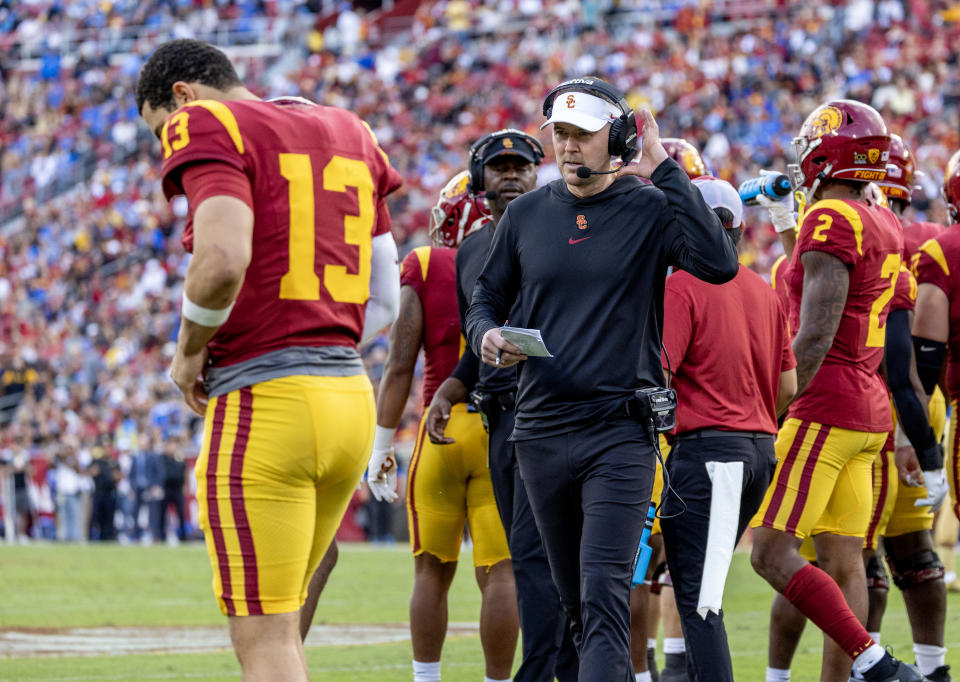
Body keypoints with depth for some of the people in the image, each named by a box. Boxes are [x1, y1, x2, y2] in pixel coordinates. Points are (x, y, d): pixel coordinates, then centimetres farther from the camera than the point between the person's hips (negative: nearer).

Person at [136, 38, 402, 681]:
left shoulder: (211, 129, -5)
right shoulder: (349, 135, 19)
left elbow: (223, 260, -23)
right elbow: (384, 301, 19)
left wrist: (190, 350, -6)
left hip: (265, 408, -8)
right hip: (351, 393, 8)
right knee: (278, 622, 18)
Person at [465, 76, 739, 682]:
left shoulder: (650, 210, -3)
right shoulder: (527, 214, 10)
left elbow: (719, 264, -21)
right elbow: (487, 300, 20)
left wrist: (666, 171, -19)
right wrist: (488, 337, -4)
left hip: (619, 432, -5)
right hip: (540, 431, 5)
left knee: (604, 594, -16)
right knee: (576, 603, 12)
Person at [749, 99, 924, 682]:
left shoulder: (831, 221, -14)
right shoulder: (885, 226, 12)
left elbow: (815, 335, -19)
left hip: (827, 409, -9)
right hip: (871, 411, 9)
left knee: (772, 553, -9)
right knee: (843, 561, 8)